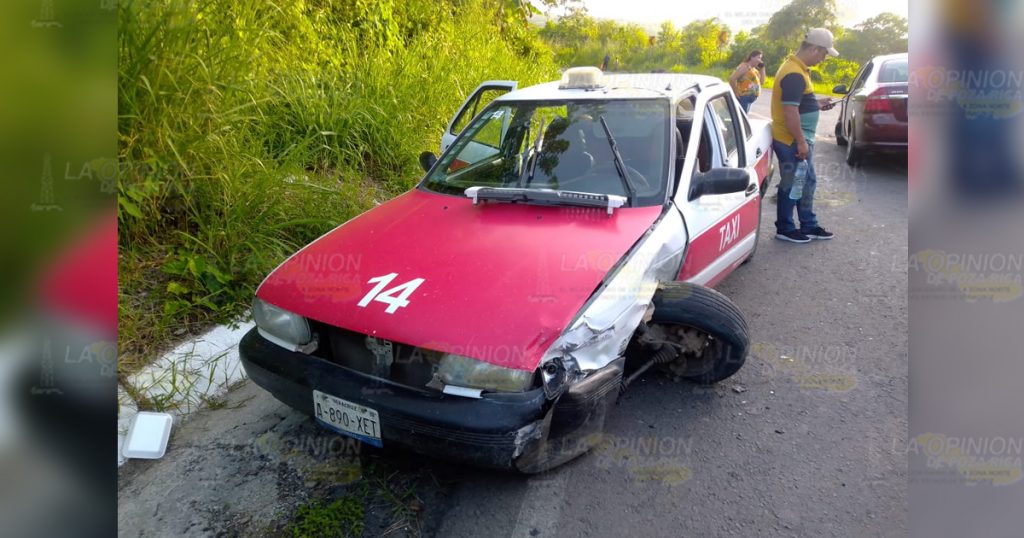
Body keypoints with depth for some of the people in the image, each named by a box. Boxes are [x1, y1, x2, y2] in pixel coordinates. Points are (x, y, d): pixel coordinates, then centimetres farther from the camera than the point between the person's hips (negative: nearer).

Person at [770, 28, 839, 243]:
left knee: (806, 182, 16)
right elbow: (790, 112, -25)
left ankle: (809, 226, 26)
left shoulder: (796, 68, 12)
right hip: (792, 142, -10)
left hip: (798, 140, 10)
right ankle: (785, 229, 13)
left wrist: (816, 104, 16)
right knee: (792, 184, 1)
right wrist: (801, 142, -22)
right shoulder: (795, 75, -21)